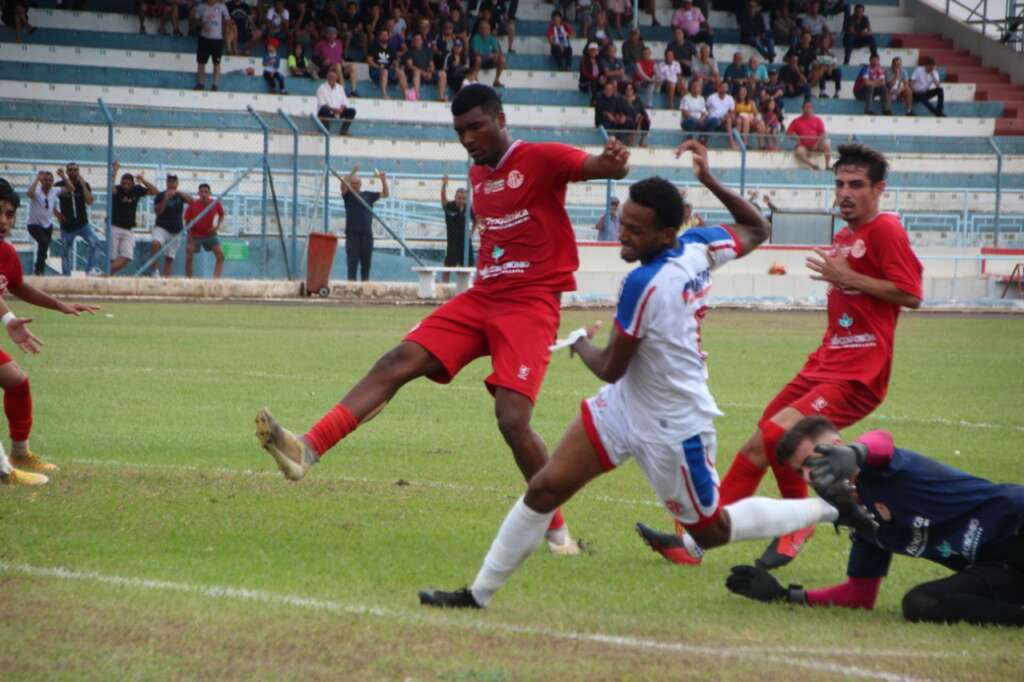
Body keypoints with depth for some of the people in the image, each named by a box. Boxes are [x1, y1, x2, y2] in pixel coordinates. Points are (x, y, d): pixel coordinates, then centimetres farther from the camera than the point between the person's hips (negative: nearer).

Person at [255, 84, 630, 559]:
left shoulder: (540, 159, -7)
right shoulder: (478, 175, 17)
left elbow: (596, 167, -20)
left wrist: (612, 163, -44)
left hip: (531, 303, -7)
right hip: (481, 298, 7)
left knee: (512, 418, -18)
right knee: (398, 362, -9)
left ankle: (557, 531, 0)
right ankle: (307, 450, -18)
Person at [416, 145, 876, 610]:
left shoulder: (645, 285, -30)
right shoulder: (699, 248, -8)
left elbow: (610, 368, -19)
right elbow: (757, 230, 12)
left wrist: (580, 343, 2)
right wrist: (710, 182, 13)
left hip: (674, 428, -9)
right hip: (626, 404, 9)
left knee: (713, 532, 12)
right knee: (545, 488, 0)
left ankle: (831, 508, 26)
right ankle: (480, 593, 5)